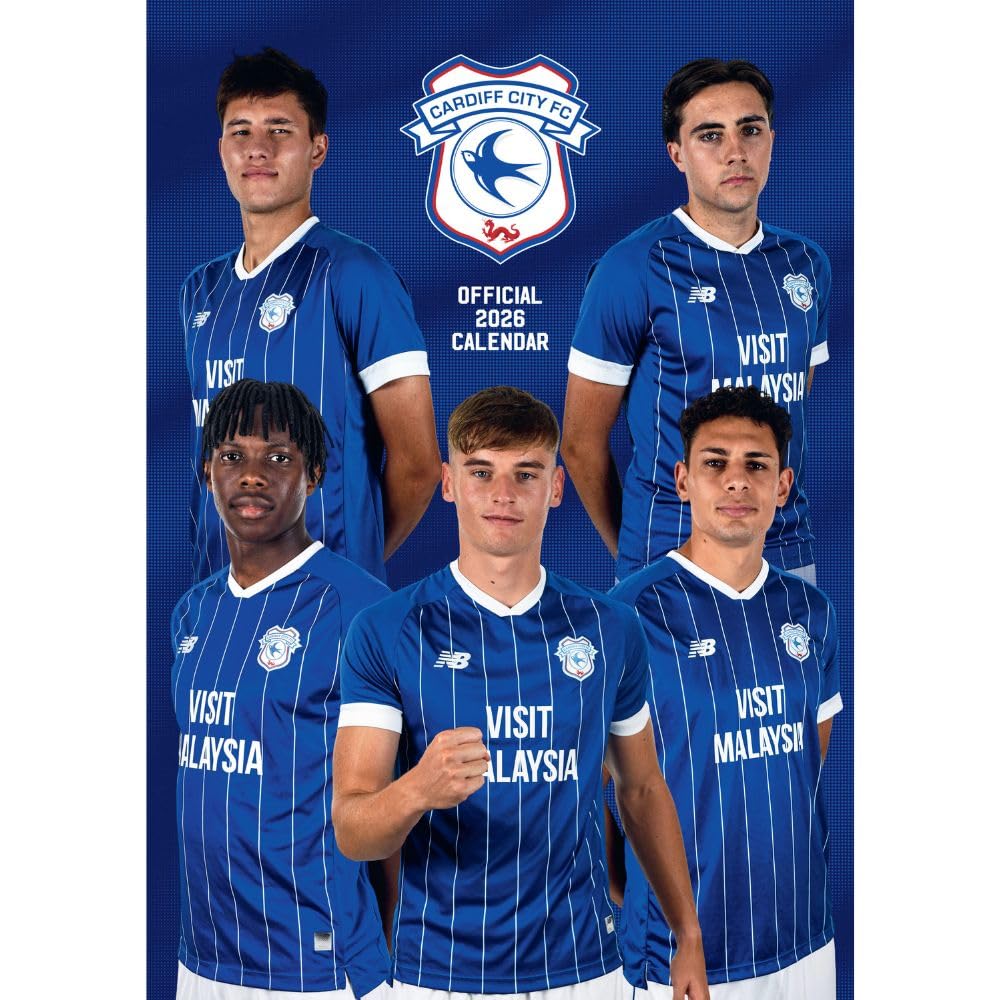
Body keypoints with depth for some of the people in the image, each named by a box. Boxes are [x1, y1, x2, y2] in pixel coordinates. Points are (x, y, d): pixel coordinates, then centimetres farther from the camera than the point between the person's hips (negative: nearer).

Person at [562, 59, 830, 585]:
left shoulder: (807, 264, 7)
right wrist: (629, 552, 5)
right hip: (669, 561, -5)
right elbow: (582, 441, -5)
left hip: (789, 555, 5)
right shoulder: (631, 269, -10)